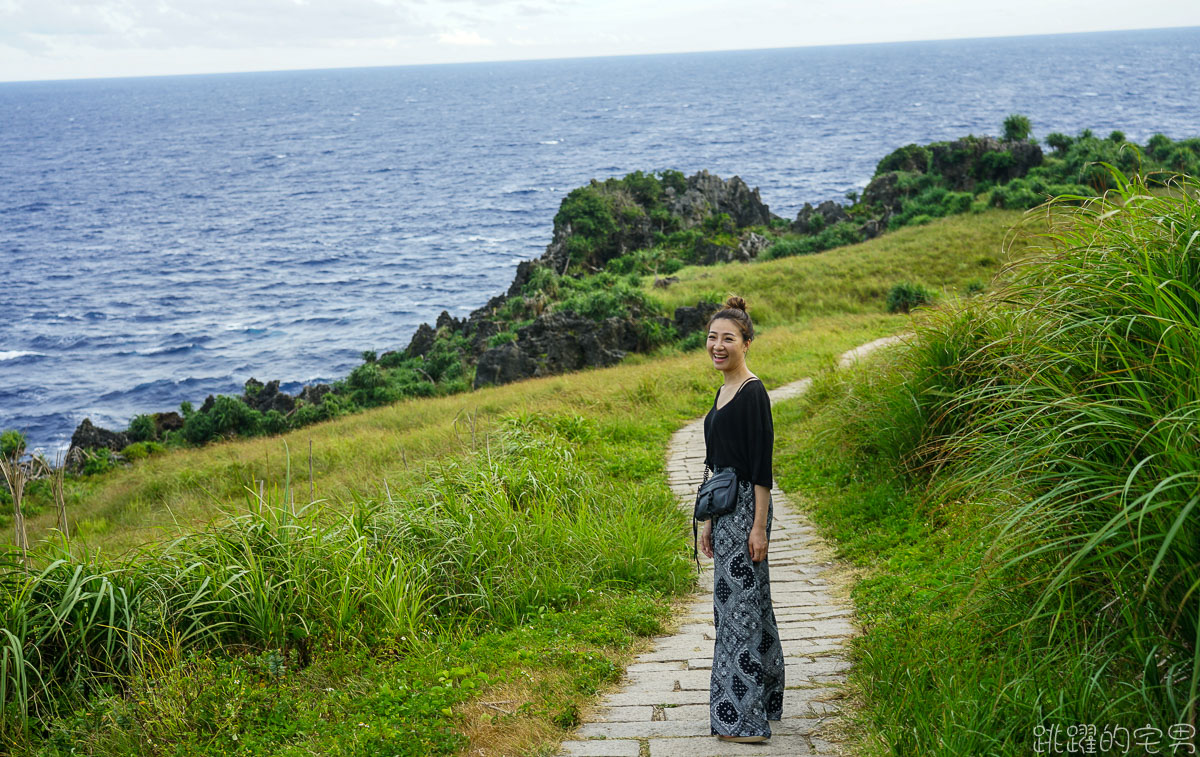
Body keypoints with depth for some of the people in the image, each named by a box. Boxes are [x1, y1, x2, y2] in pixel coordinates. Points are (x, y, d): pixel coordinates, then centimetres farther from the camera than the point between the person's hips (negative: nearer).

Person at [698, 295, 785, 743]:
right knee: (733, 602, 14)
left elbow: (762, 464, -17)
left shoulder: (752, 392, -13)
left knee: (740, 604, -6)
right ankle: (760, 702, 25)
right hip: (724, 510, 10)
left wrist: (759, 526, -19)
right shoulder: (724, 392, 14)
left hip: (745, 510, -10)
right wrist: (709, 522, 19)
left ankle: (744, 719, 0)